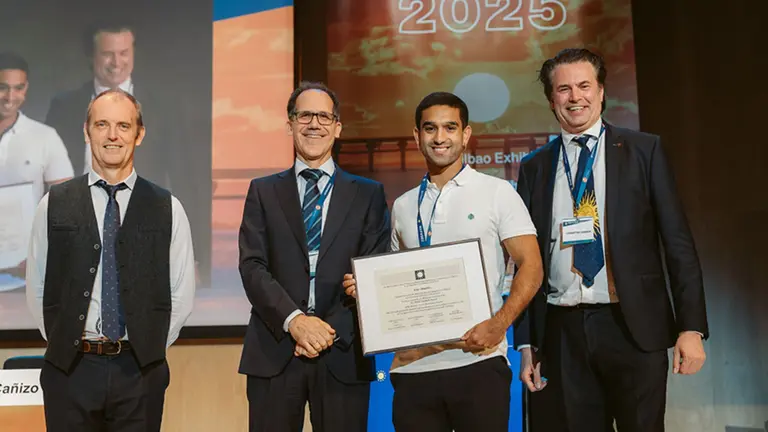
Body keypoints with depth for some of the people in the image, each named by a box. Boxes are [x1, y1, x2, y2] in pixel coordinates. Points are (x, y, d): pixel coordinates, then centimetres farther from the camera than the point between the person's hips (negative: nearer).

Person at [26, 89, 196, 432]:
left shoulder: (167, 208, 0)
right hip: (70, 369, 1)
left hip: (140, 370, 0)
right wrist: (63, 345, 2)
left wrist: (150, 350, -1)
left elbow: (181, 294, 2)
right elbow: (37, 289, 6)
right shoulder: (54, 205, 2)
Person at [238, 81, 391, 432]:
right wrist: (293, 320, -14)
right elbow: (252, 266, 0)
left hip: (342, 355, 0)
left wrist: (331, 330, -10)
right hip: (273, 353, 0)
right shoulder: (263, 191, 10)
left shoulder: (368, 195, 8)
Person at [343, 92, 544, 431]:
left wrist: (498, 324, -17)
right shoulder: (402, 206, 13)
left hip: (477, 361, -3)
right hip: (412, 365, 4)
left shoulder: (498, 192, 1)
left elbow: (530, 267, -4)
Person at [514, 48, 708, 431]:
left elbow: (678, 241, 0)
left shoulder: (643, 150, 3)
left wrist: (692, 326, -6)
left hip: (633, 326, -1)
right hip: (560, 331, 2)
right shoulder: (534, 167, 8)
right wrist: (526, 342, 5)